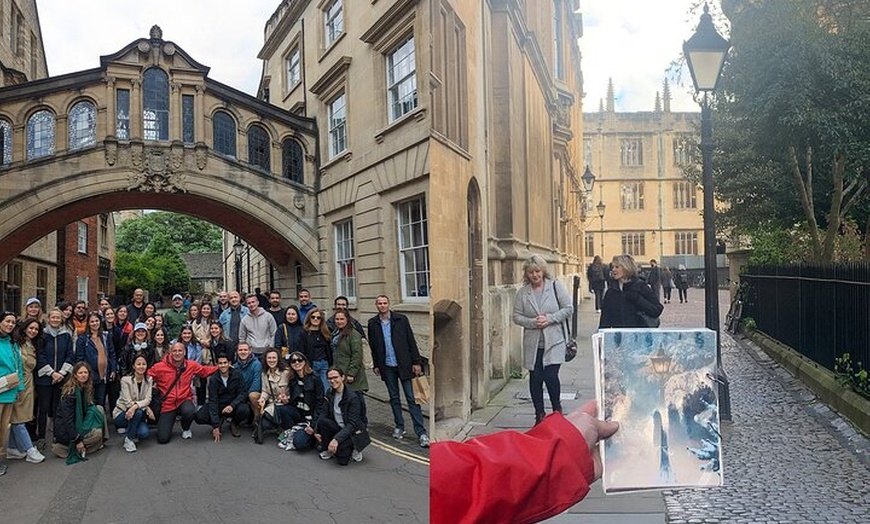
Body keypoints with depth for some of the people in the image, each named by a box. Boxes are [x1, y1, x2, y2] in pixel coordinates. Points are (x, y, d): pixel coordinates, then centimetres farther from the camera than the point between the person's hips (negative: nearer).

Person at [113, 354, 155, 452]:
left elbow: (147, 400, -13)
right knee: (138, 412, -36)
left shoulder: (149, 380, -2)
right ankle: (128, 439, -15)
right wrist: (147, 408, -25)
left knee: (144, 433, -26)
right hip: (122, 413, -3)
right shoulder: (125, 379, -13)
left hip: (139, 414, 3)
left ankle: (128, 429, 10)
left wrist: (135, 406, -33)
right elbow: (128, 402, -17)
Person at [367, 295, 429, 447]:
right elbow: (373, 346, 10)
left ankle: (421, 433, -3)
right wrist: (376, 365, 10)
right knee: (394, 398, 12)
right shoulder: (373, 323, 3)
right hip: (387, 367, 3)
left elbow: (411, 341, -2)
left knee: (412, 399, -4)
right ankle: (399, 427, 26)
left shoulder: (401, 319, -3)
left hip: (404, 365, -2)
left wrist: (416, 362, -6)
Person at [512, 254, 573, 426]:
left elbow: (568, 308, -2)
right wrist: (532, 322, -13)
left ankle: (557, 410, 16)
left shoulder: (556, 286, 0)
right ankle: (539, 414, 22)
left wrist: (549, 318, -13)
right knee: (535, 378, 7)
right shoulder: (522, 292, 4)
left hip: (554, 341, -2)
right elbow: (517, 316, 4)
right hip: (532, 343, 2)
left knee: (550, 376, -10)